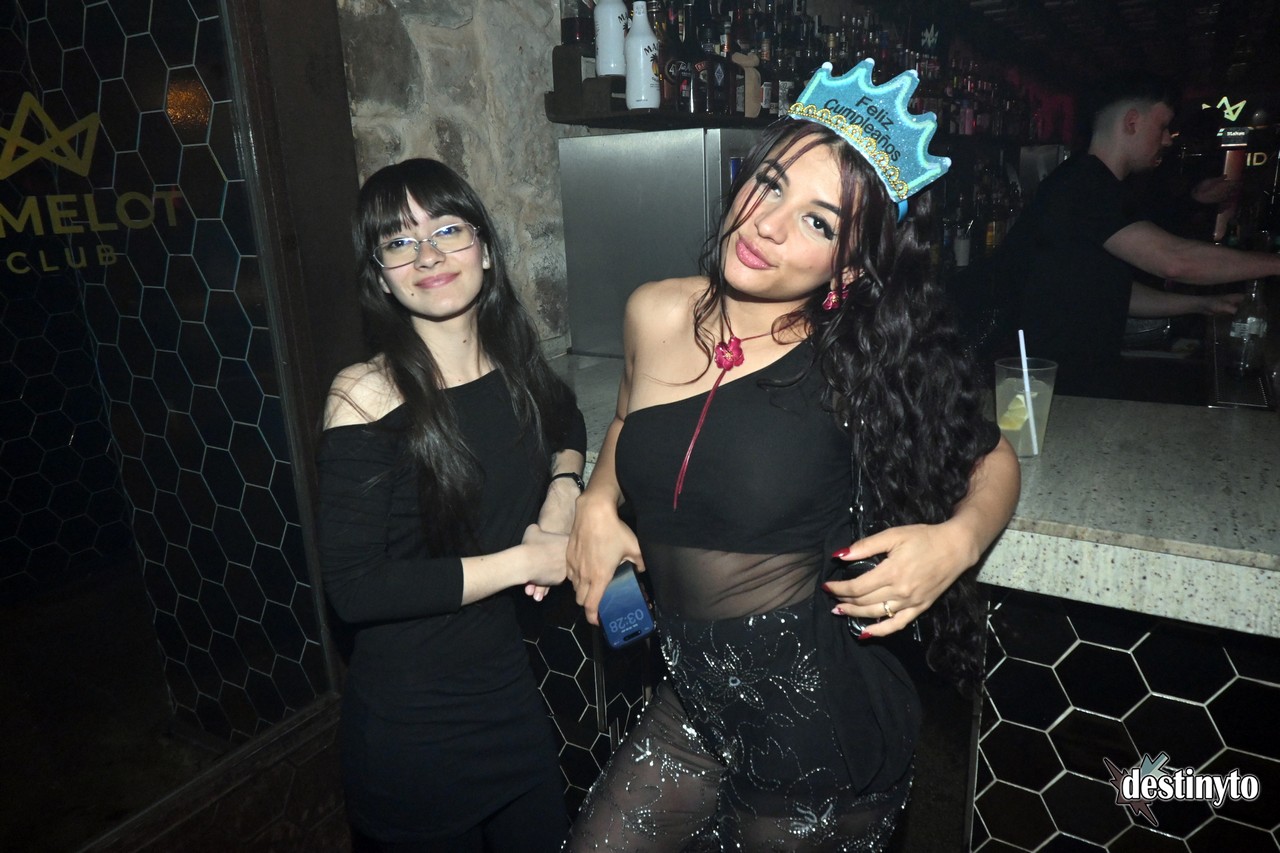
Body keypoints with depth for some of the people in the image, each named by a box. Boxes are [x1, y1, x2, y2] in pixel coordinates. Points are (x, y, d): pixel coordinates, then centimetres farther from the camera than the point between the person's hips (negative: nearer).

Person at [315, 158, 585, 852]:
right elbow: (352, 588, -23)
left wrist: (564, 491, -3)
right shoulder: (367, 396, -19)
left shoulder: (516, 367, -4)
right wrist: (525, 561, -20)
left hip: (508, 687, 5)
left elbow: (566, 420, 19)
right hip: (410, 722, -5)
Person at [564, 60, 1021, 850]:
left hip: (823, 725, -4)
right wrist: (597, 501, 0)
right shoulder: (655, 316, -7)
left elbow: (993, 460, -1)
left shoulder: (854, 366, -17)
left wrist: (956, 542, -21)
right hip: (695, 700, 5)